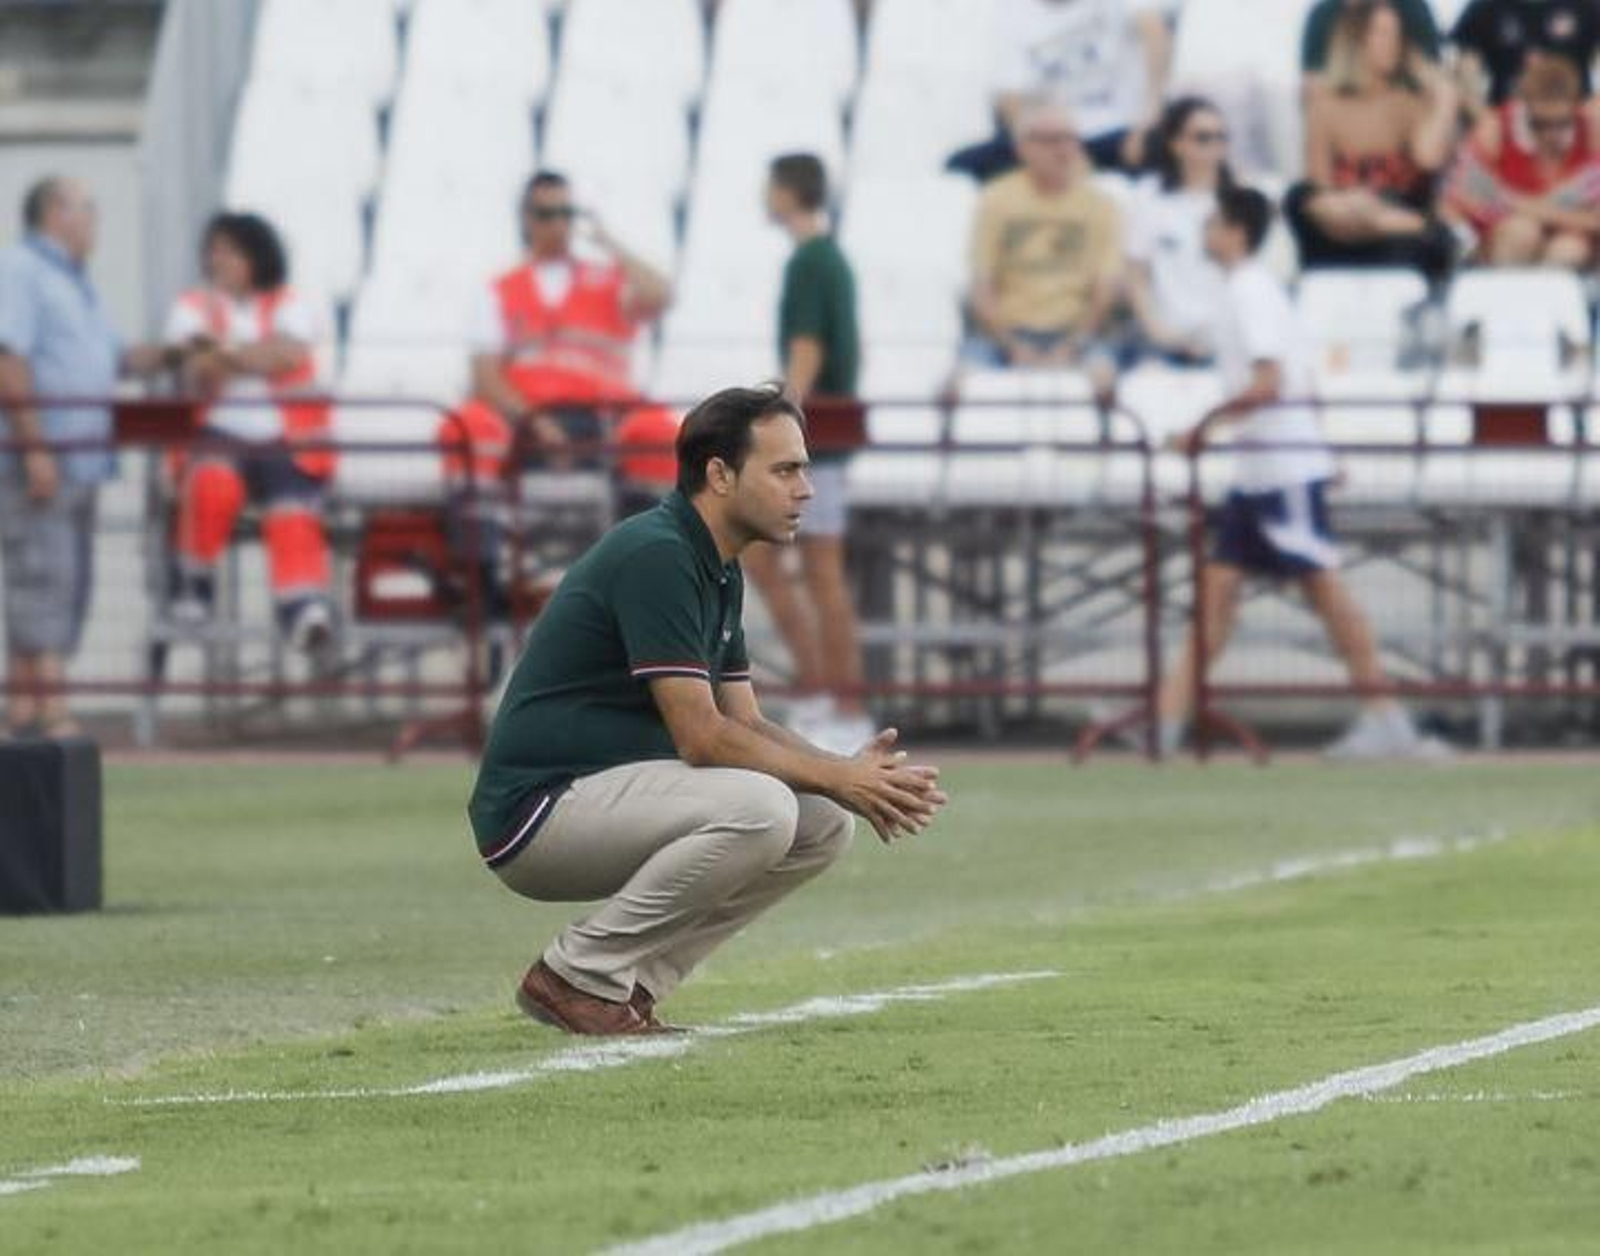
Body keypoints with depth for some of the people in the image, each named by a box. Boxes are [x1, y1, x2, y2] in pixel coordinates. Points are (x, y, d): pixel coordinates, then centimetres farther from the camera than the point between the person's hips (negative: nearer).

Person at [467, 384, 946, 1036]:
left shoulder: (719, 574, 14)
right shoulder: (655, 556, -18)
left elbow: (745, 725, 13)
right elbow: (702, 737, -21)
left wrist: (849, 775, -5)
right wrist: (837, 778, -16)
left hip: (610, 797, 10)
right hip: (535, 813, -10)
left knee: (824, 822, 4)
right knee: (758, 808, -28)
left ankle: (626, 980, 5)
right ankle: (580, 975, -14)